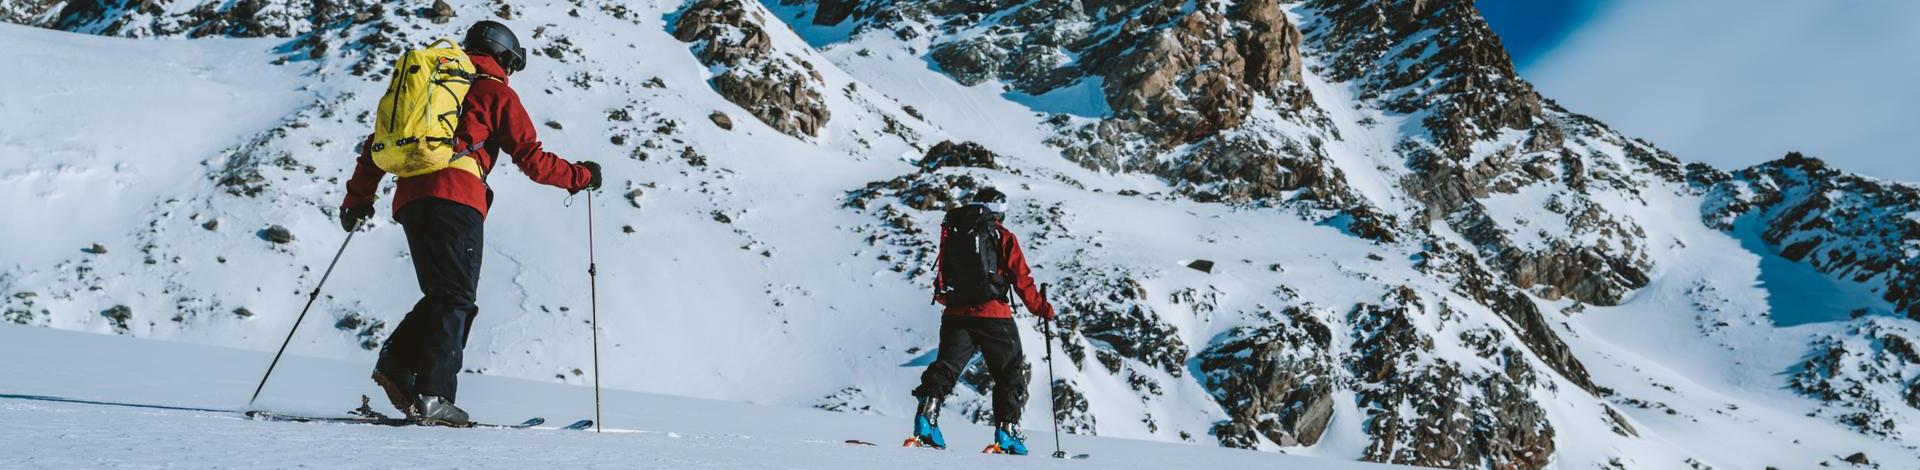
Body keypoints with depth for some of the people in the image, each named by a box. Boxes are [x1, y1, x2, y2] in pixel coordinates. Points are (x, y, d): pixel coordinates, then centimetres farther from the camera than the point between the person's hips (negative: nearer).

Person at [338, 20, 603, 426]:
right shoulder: (496, 91, 10)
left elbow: (378, 142, 26)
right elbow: (531, 159, 5)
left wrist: (359, 198, 29)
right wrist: (580, 176, 17)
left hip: (410, 197, 7)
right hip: (454, 197, -6)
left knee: (442, 296, 15)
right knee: (456, 299, -7)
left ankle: (396, 365, -1)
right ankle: (433, 395, -16)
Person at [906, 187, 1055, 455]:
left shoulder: (951, 233, 12)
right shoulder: (1002, 237, 0)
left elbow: (941, 276, 18)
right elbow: (1022, 280, -2)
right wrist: (1042, 309, 9)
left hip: (955, 313, 4)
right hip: (993, 315, -3)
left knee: (945, 367, 5)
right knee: (1011, 374, 10)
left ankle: (925, 423, -13)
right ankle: (1006, 434, 5)